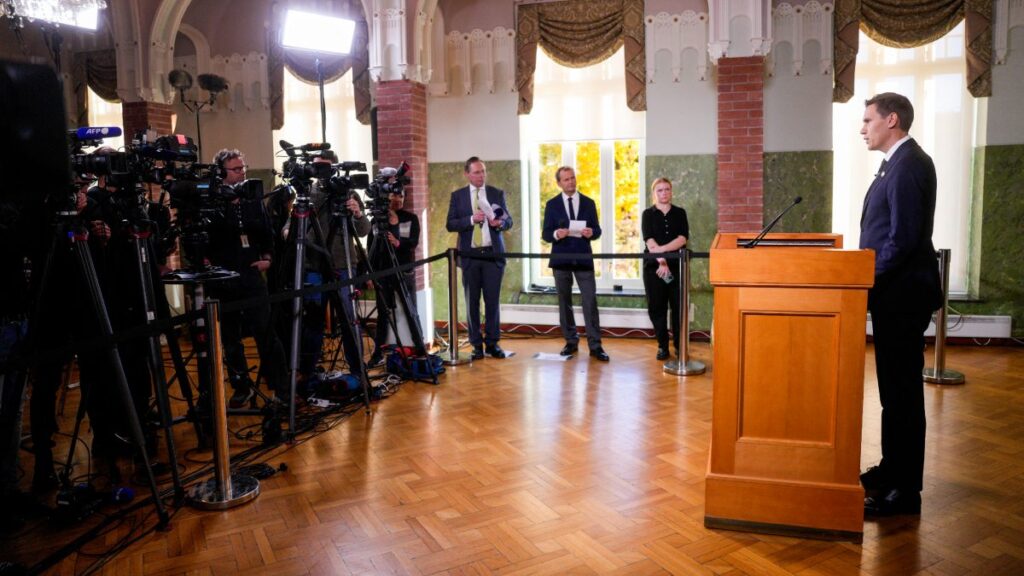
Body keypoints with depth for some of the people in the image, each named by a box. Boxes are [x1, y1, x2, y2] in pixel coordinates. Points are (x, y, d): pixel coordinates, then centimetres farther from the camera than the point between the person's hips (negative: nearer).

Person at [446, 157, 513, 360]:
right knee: (472, 301, 4)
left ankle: (492, 343, 11)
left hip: (493, 254, 0)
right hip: (470, 255, 0)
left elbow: (509, 221, 5)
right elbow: (450, 224, -1)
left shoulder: (497, 193, 7)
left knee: (493, 300, 1)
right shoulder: (457, 196, 5)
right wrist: (471, 219, -16)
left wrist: (500, 223, -17)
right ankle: (477, 344, 12)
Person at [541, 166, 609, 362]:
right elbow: (545, 234, 1)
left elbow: (597, 230, 6)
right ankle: (571, 342, 19)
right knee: (564, 302, 7)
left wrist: (591, 232, -16)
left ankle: (595, 345, -3)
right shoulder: (552, 204, 5)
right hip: (561, 259, 0)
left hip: (584, 259, 0)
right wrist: (556, 234, -20)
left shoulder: (588, 203, 8)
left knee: (590, 301, -6)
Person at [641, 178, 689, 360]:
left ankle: (679, 345, 11)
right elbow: (650, 241, -7)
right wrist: (661, 261, -19)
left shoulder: (679, 213, 10)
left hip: (676, 265, 1)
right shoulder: (648, 214, 6)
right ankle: (663, 346, 12)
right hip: (654, 266, -1)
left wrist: (662, 249, -18)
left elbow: (682, 238, -4)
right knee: (657, 307, 2)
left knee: (678, 306, 0)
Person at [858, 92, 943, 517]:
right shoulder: (899, 162, 16)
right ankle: (893, 470, 30)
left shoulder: (909, 164, -16)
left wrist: (868, 283, -16)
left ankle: (904, 491, 8)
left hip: (900, 295, -10)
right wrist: (868, 279, 13)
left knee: (901, 390, -2)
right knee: (896, 387, 17)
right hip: (893, 294, 10)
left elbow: (903, 238, -23)